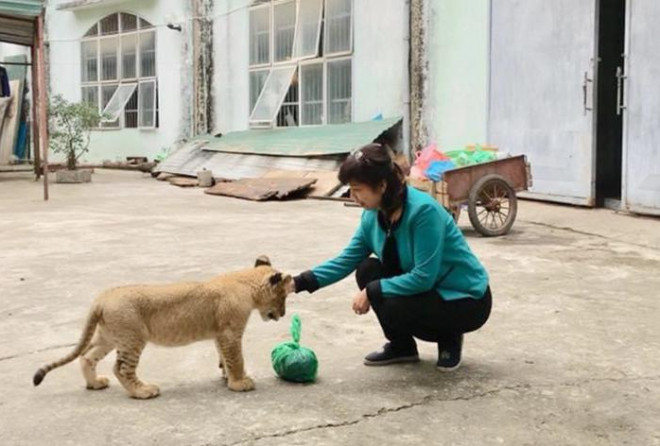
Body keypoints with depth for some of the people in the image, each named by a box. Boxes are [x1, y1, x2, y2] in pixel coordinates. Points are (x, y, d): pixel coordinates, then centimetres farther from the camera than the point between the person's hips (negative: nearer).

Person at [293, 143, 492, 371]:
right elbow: (346, 260, -2)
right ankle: (401, 346, 9)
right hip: (427, 289, 8)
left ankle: (449, 337, 2)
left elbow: (423, 277, -30)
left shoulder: (423, 211, -29)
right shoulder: (374, 215, -6)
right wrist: (301, 282, -13)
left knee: (392, 308, -28)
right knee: (367, 270, -8)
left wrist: (372, 292, -24)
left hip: (467, 300, -8)